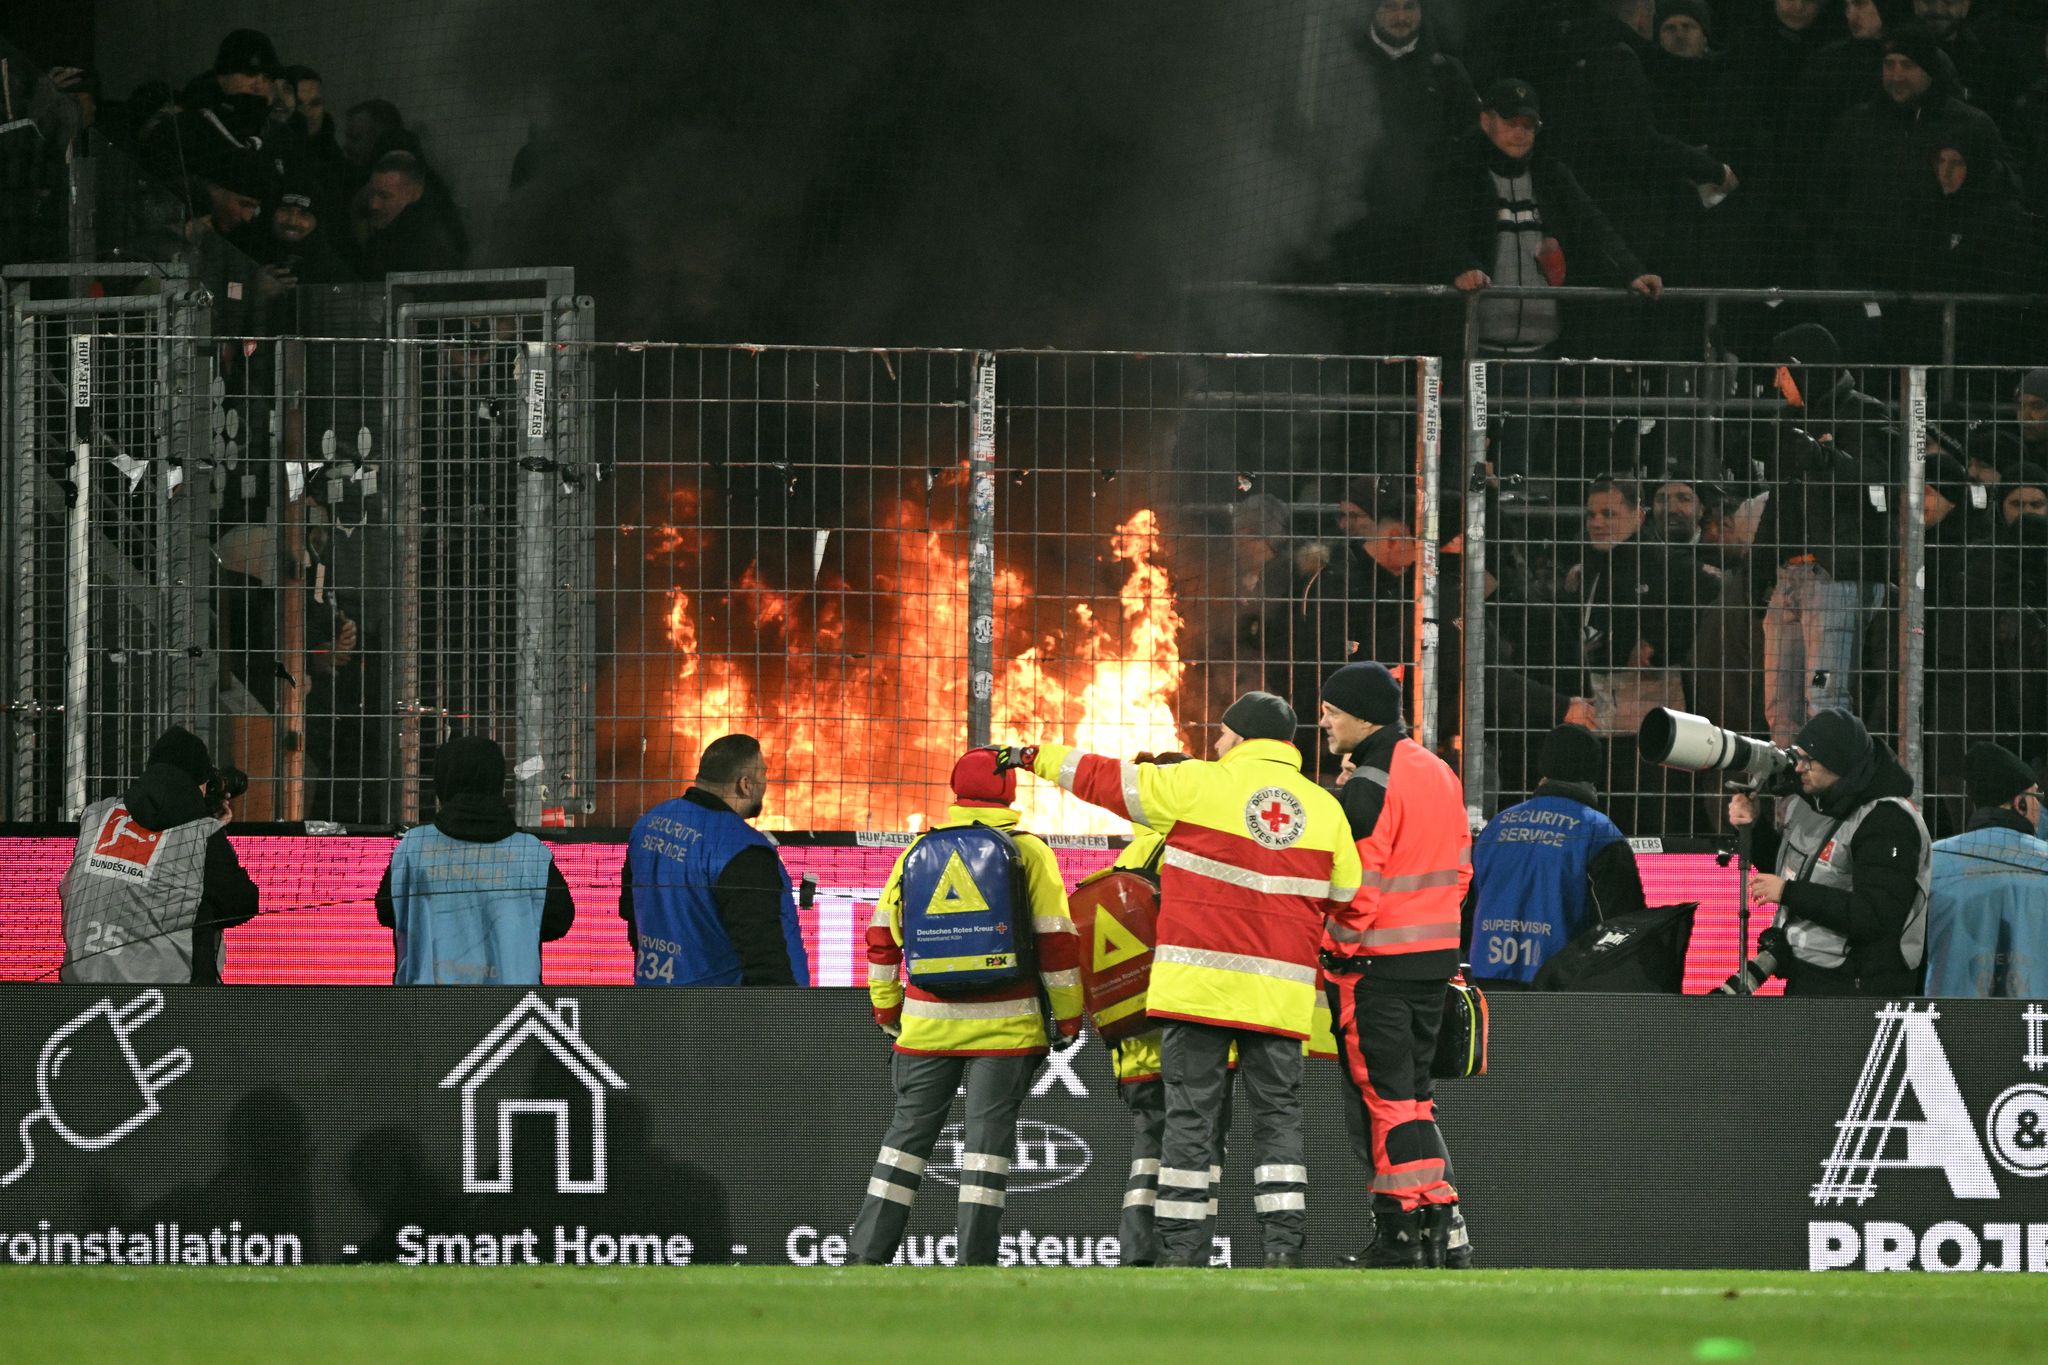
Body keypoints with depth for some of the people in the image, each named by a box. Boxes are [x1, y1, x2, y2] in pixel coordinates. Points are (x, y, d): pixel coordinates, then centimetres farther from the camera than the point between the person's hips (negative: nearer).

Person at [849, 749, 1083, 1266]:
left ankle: (868, 1251, 9)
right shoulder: (1028, 851, -3)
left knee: (910, 1128, 10)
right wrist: (1067, 1017, 2)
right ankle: (974, 1259, -5)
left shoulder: (918, 851, 7)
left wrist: (886, 1010, 22)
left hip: (928, 1023, 3)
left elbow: (882, 936, 11)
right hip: (1004, 1026, -3)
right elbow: (1056, 940, -6)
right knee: (989, 1131, -1)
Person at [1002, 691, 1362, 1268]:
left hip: (1200, 982, -3)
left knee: (1190, 1115, 1)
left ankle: (1180, 1248, -1)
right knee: (1278, 1116, 6)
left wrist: (1033, 757, 17)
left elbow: (1108, 782, 5)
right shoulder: (1325, 809, 7)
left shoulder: (1200, 784, -3)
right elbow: (1345, 898, 11)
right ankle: (1283, 1248, -3)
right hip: (1280, 989, 3)